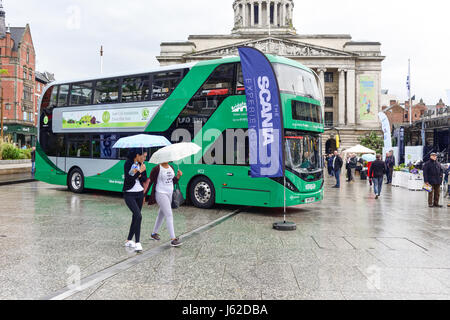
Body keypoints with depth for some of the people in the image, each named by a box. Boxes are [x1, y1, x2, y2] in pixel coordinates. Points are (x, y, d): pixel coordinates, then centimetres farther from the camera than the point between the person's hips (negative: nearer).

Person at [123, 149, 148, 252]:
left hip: (140, 194, 6)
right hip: (129, 195, -6)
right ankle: (137, 243, -13)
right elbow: (129, 179, -21)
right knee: (138, 216, -19)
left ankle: (129, 241, 25)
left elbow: (145, 179, 2)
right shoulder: (128, 164, -14)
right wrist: (140, 171, -21)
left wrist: (138, 174, -16)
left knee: (135, 217, 11)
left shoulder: (141, 164, 3)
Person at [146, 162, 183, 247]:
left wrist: (178, 176, -4)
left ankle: (154, 233, 36)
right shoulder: (157, 169, -12)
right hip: (160, 194, -8)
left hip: (170, 194, 8)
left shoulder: (171, 168, 9)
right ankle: (173, 239, -15)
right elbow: (150, 182, -7)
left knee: (161, 214, 18)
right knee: (169, 215, -14)